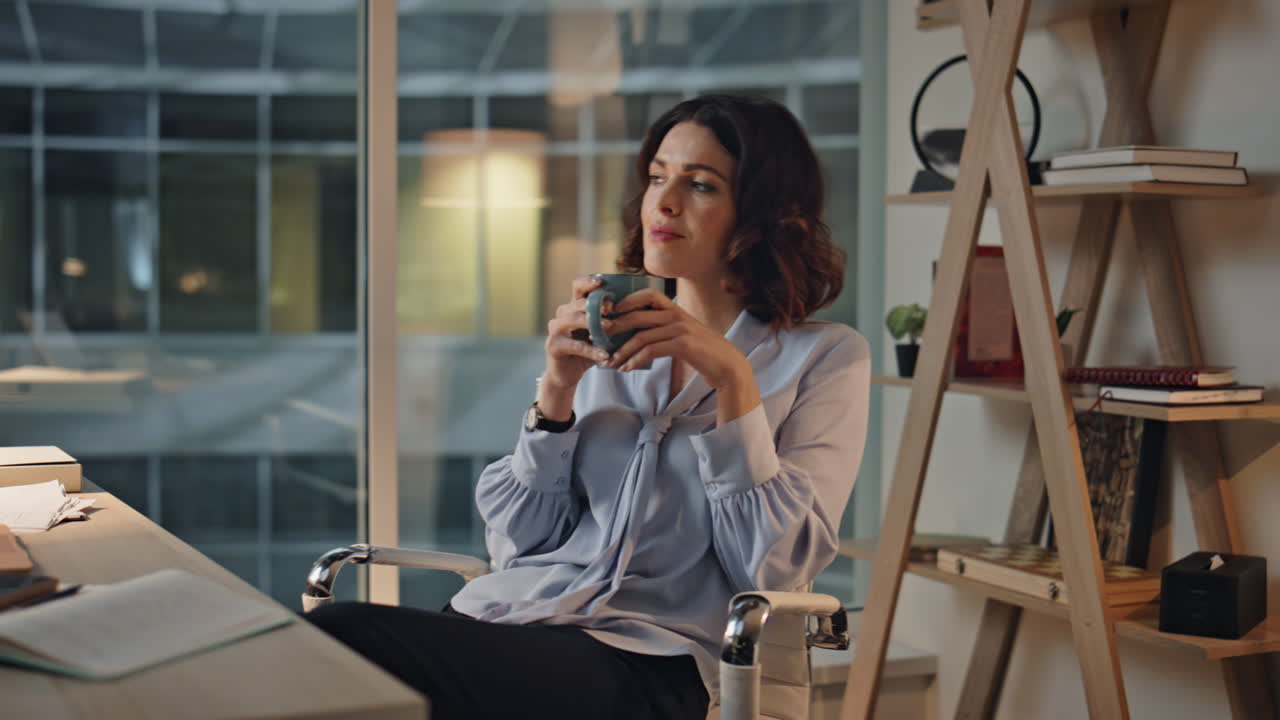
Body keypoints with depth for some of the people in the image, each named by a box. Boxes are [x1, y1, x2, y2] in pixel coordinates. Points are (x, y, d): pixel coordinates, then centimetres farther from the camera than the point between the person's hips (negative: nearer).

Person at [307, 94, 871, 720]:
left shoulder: (826, 358, 8)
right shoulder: (610, 339, 19)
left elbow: (775, 572, -4)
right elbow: (516, 544, 13)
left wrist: (733, 378, -11)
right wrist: (557, 390, 0)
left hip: (647, 661, -4)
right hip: (511, 614, 5)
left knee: (338, 638, -28)